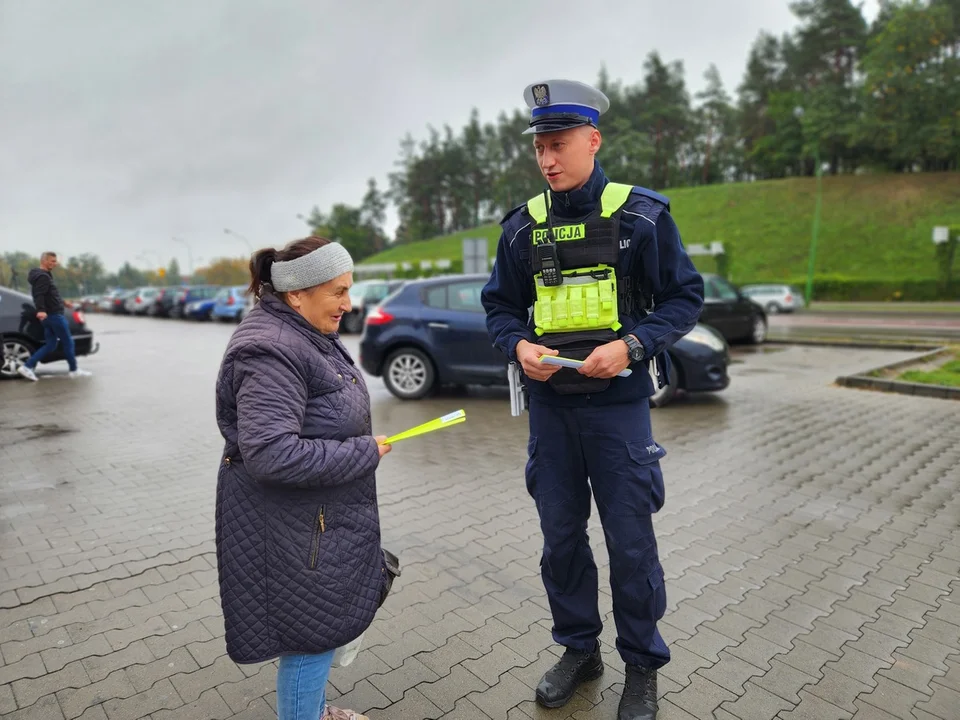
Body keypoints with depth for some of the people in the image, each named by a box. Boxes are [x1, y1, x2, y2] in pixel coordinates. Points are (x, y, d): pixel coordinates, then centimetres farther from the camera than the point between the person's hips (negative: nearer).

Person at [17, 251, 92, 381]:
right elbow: (39, 295, -28)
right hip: (54, 315, -10)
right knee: (68, 342, 0)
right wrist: (41, 310, -41)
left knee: (50, 345, 10)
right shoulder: (43, 276, -13)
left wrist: (61, 302, 45)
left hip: (50, 315, 10)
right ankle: (74, 370, 9)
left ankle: (27, 366, 3)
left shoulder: (44, 275, 19)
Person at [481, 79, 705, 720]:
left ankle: (643, 667, 30)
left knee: (631, 543, 6)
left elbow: (684, 296, -2)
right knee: (561, 537, 14)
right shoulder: (523, 227, 6)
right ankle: (580, 649, 36)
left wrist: (631, 345, -18)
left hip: (618, 402, -3)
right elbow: (500, 305, 12)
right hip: (549, 405, 4)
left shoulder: (641, 215, -4)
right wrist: (519, 346, -9)